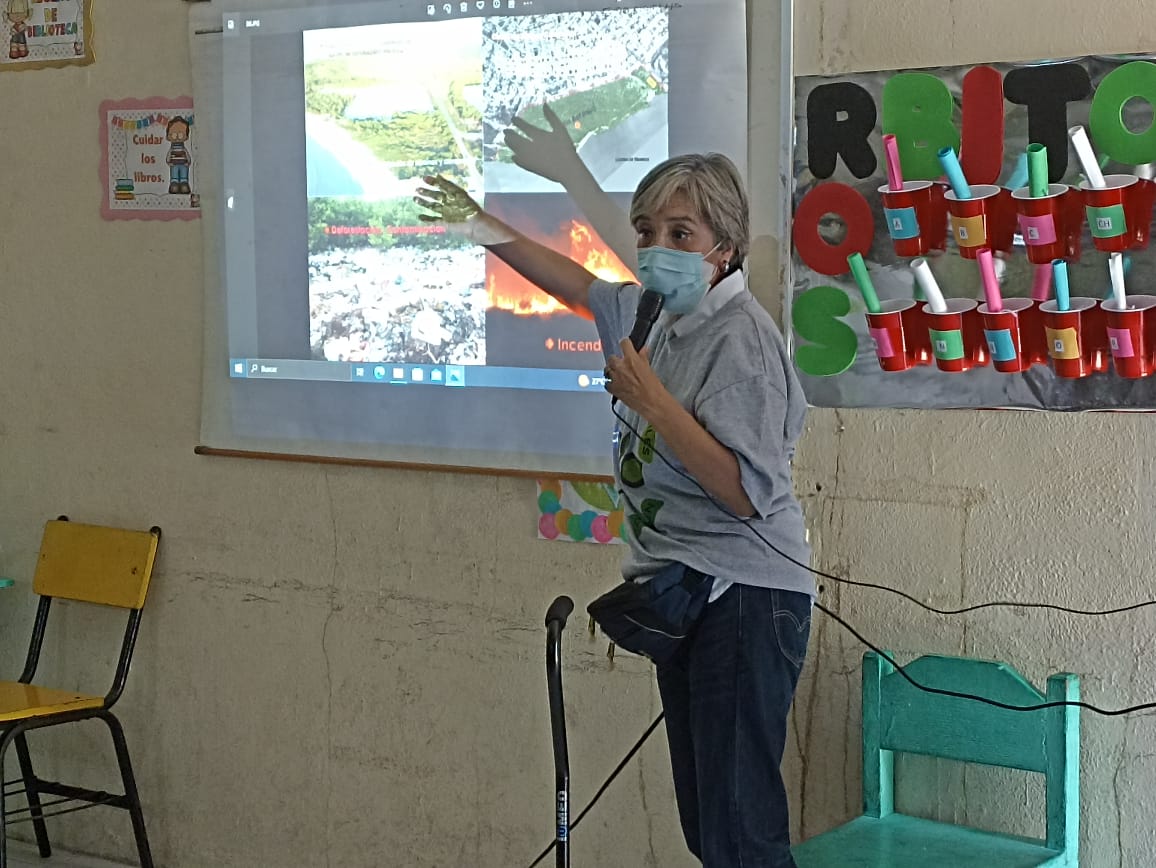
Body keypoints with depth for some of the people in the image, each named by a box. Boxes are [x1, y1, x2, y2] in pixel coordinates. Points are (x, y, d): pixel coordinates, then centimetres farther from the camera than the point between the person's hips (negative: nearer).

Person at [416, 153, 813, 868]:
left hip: (742, 600, -9)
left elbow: (747, 494, -24)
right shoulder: (665, 313, 10)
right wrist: (492, 233, 26)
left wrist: (653, 402, -24)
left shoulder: (742, 339, -16)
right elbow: (582, 288, 31)